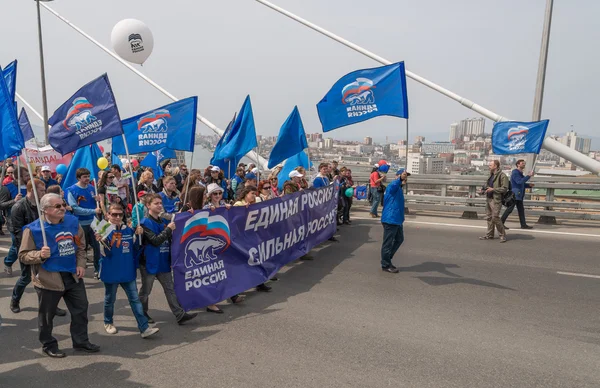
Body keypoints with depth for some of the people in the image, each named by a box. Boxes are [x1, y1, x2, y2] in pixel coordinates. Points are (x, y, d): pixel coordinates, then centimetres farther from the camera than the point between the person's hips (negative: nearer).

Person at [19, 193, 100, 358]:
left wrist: (81, 264, 2)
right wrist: (40, 255, -27)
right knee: (47, 315, 12)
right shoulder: (33, 229, -15)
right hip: (49, 279, -4)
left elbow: (80, 245, 12)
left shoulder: (72, 222, -1)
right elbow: (23, 255, -8)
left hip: (73, 276, 5)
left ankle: (81, 341, 30)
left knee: (80, 309, 13)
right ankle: (48, 345, 32)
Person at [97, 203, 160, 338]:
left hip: (127, 271, 3)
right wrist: (102, 242, -33)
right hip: (111, 272, -3)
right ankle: (108, 322, 40)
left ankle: (144, 328, 1)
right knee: (110, 299, 16)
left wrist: (139, 235, -8)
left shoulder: (128, 230, 1)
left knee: (135, 299, 2)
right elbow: (106, 253, -16)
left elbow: (135, 249, 7)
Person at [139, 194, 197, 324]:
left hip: (164, 261, 6)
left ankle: (180, 314, 6)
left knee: (170, 288, 5)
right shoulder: (145, 222, -12)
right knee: (145, 290, 10)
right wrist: (168, 229, -20)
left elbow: (169, 239, 22)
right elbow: (155, 240, -22)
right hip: (150, 262, -6)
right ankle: (143, 314, 28)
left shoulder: (163, 221, 9)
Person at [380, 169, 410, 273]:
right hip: (390, 219, -11)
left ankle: (387, 260, 30)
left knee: (399, 239, 20)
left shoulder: (399, 188, 18)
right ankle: (385, 265, 10)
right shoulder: (393, 186, -14)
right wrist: (400, 178, -58)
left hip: (397, 219, 11)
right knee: (388, 243, 0)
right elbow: (393, 186, -41)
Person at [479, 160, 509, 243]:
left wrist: (493, 189, -19)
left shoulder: (502, 176, -11)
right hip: (488, 199, 9)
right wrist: (485, 188, 11)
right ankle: (489, 235, 20)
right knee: (489, 217, 11)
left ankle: (502, 235, 2)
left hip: (496, 199, -9)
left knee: (495, 217, -10)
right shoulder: (491, 175, 17)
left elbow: (504, 188, -17)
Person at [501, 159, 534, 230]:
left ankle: (523, 225, 14)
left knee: (521, 209, 10)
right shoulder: (515, 172, -11)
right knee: (509, 209, -7)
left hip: (519, 195, 10)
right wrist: (528, 176, -23)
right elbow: (519, 182, -24)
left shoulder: (520, 173, 19)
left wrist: (528, 185, 8)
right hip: (514, 194, -10)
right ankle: (501, 223, 0)